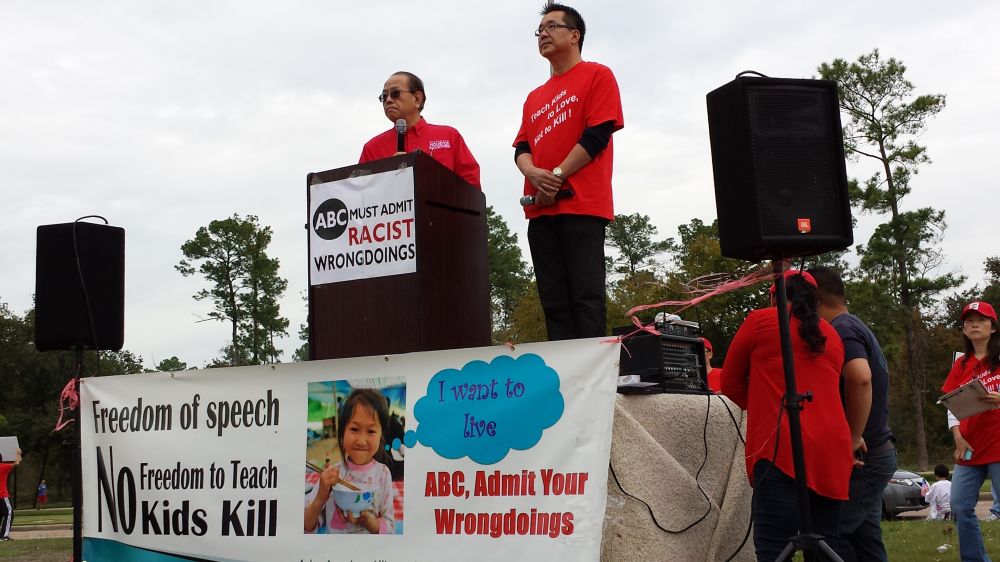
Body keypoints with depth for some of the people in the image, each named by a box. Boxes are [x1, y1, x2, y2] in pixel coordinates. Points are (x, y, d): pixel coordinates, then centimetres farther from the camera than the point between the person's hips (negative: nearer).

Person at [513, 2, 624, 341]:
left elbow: (598, 134, -5)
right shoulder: (535, 97, 24)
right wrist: (533, 173, -8)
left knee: (587, 298, -10)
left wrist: (557, 176, -9)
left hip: (581, 204, -6)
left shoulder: (597, 75, 6)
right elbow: (521, 148, 16)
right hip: (541, 210, 6)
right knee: (554, 301, 1)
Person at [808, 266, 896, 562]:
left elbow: (860, 377, -33)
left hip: (860, 458, -10)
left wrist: (853, 437, -25)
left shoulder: (841, 329, -15)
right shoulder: (857, 327, 17)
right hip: (875, 452, 10)